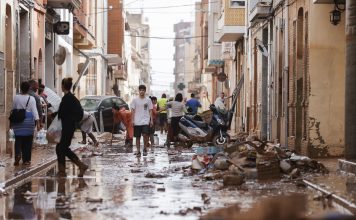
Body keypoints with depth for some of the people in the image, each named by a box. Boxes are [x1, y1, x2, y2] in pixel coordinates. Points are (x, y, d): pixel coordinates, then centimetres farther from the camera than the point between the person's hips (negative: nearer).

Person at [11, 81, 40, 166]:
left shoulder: (16, 97, 1)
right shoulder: (31, 98, -4)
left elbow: (13, 110, 10)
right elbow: (34, 111, -8)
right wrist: (38, 123, -9)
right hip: (29, 121, -1)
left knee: (18, 139, 5)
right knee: (27, 141, 6)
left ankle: (18, 154, -20)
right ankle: (26, 160, 10)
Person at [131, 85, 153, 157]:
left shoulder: (148, 100, 4)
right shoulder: (135, 100, 4)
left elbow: (150, 110, 7)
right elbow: (133, 110, 5)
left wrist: (151, 120, 0)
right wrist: (132, 120, -2)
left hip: (145, 121, -1)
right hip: (137, 122, 1)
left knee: (145, 134, -17)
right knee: (137, 137, 5)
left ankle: (145, 148, 2)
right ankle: (138, 151, 13)